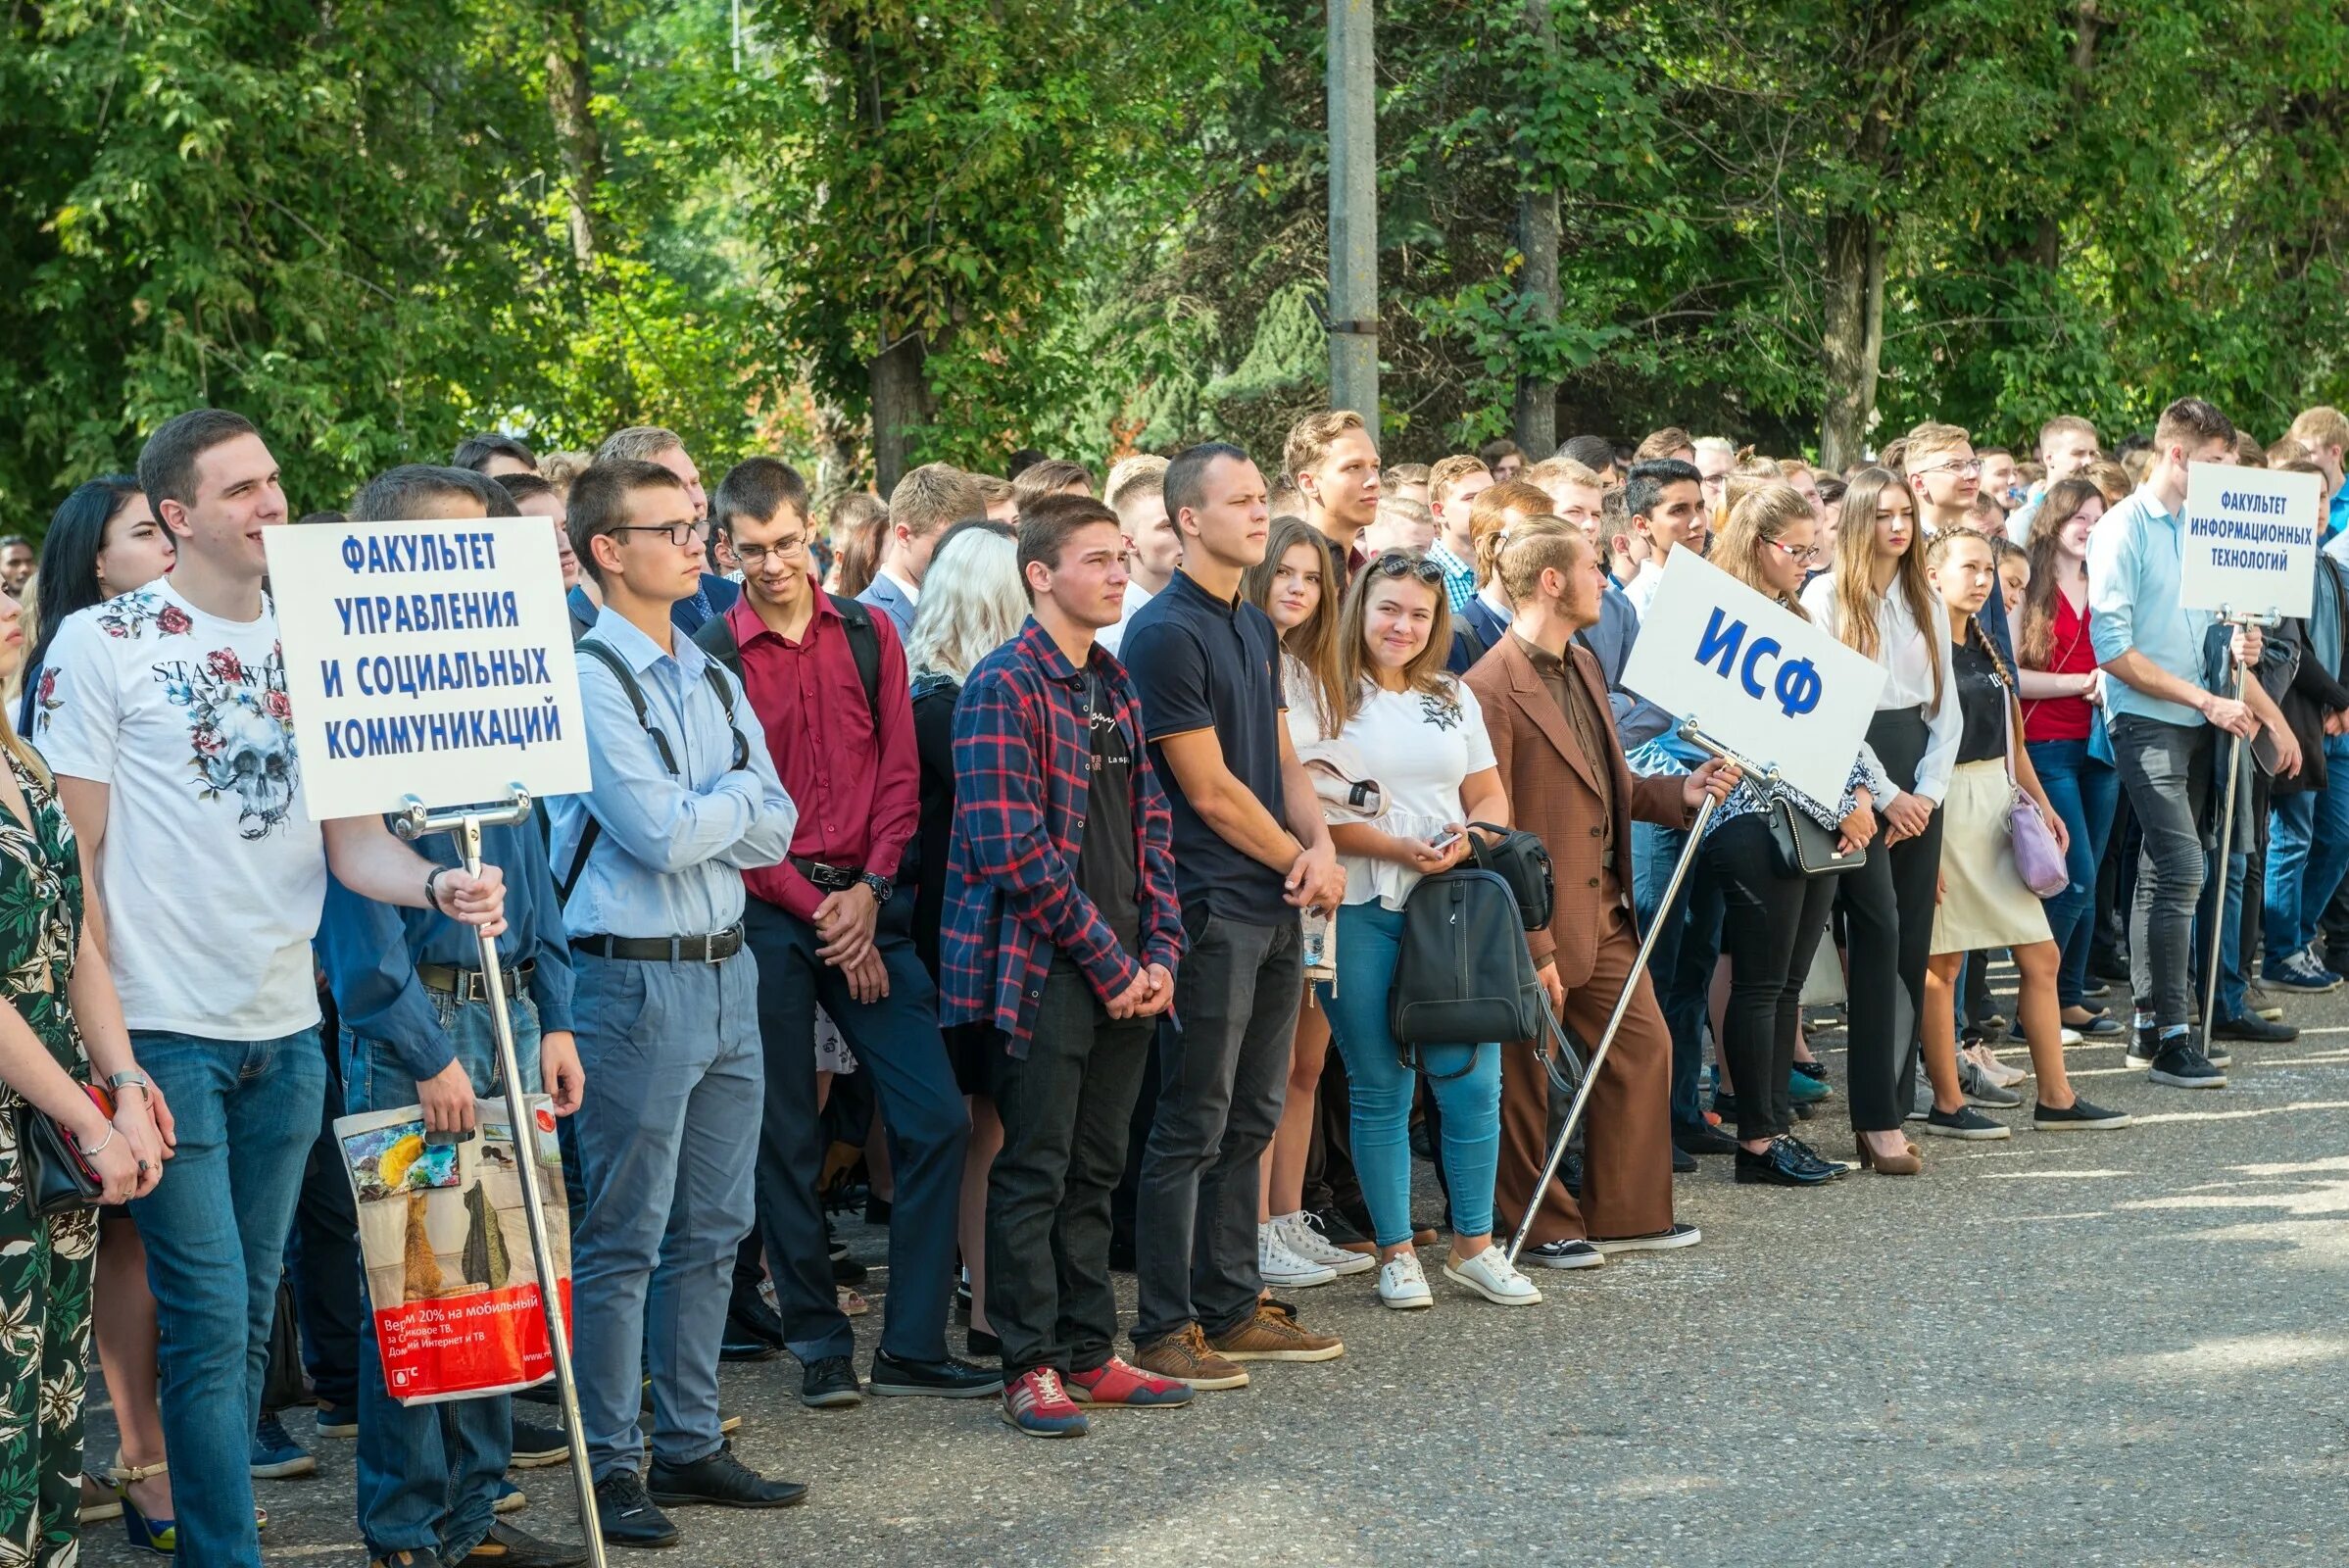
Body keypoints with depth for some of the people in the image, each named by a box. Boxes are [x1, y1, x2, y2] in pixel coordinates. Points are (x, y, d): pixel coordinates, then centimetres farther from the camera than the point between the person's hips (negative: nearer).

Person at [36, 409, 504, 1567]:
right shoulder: (101, 643, -5)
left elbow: (352, 838, 7)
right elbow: (71, 853, -5)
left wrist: (437, 883, -15)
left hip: (285, 1033, 5)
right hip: (165, 1030, -5)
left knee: (249, 1318, 12)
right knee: (209, 1322, -6)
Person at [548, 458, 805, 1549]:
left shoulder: (713, 680, 13)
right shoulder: (589, 680, -10)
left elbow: (774, 832, 7)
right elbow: (658, 833, -18)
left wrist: (696, 815, -10)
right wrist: (738, 792, -2)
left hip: (724, 969, 8)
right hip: (635, 977, -8)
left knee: (711, 1228, 13)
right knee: (623, 1239, -2)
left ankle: (689, 1442, 23)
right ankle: (610, 1465, 6)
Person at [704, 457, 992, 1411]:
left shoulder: (867, 635, 8)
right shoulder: (712, 657, -3)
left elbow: (899, 773, 7)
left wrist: (869, 891, -7)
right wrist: (816, 912, -10)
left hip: (865, 902, 3)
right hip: (766, 912, -3)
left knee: (935, 1118, -3)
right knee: (786, 1141, 3)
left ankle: (914, 1346, 5)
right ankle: (820, 1344, 14)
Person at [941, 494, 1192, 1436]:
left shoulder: (1115, 688, 14)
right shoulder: (1004, 687, -11)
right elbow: (1016, 851, -18)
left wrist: (1159, 953, 4)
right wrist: (1110, 964, -14)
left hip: (1127, 976, 7)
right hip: (1043, 969, -7)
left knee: (1095, 1169, 13)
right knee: (1035, 1171, 0)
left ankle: (1089, 1353, 20)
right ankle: (1031, 1366, 6)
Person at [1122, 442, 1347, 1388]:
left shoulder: (1254, 628, 15)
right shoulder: (1167, 634, -13)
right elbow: (1210, 790, -14)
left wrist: (1321, 845, -1)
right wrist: (1298, 862, -4)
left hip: (1275, 908, 9)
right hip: (1210, 909, -9)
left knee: (1248, 1121, 13)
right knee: (1192, 1125, -4)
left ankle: (1230, 1309, 21)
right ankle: (1164, 1329, 1)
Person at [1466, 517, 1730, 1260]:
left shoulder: (1585, 666, 12)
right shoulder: (1492, 688, -18)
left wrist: (1682, 789, 4)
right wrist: (1531, 945, -20)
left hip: (1605, 913, 9)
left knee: (1644, 1046, 11)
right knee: (1526, 1074, 5)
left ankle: (1626, 1214, 21)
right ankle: (1541, 1226, 18)